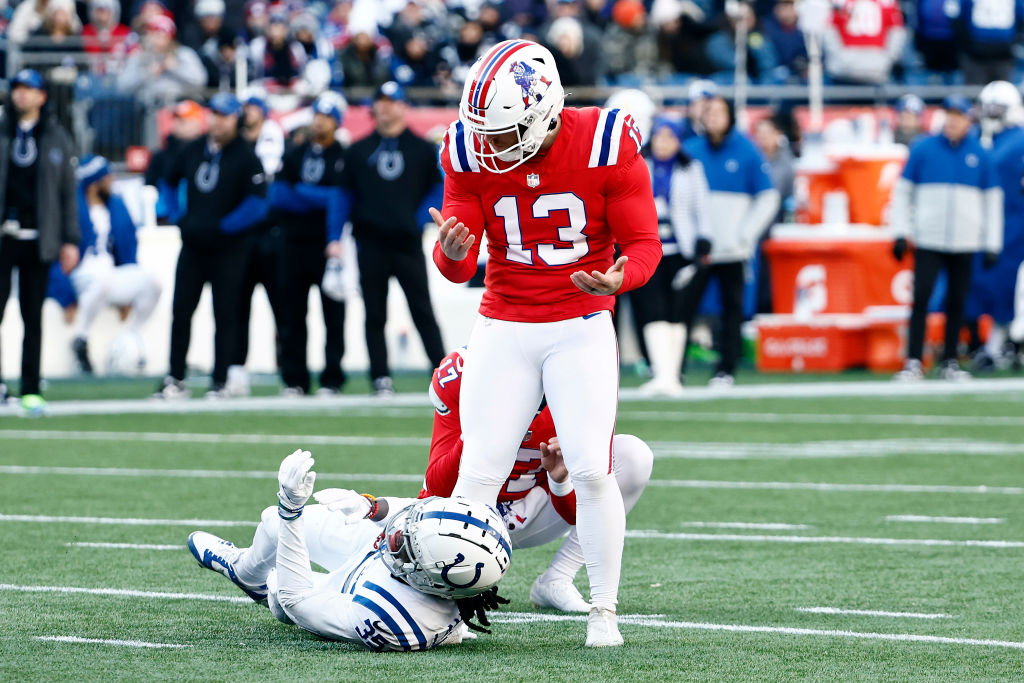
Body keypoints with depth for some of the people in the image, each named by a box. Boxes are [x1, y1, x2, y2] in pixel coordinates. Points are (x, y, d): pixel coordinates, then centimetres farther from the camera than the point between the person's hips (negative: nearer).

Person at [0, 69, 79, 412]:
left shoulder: (57, 139, 10)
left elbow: (68, 192, 11)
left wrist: (70, 240, 5)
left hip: (38, 240, 0)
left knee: (33, 317, 2)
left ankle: (30, 390, 6)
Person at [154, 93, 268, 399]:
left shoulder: (246, 158, -8)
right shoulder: (193, 149, 9)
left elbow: (257, 204, -15)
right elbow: (170, 181, 24)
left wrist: (221, 227, -17)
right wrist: (178, 218, 10)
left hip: (227, 250, -5)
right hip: (192, 246, 5)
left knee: (225, 315, 0)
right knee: (180, 311, 3)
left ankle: (220, 383, 5)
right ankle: (175, 381, 9)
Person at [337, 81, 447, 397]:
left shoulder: (422, 149, 8)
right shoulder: (358, 151, 12)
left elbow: (439, 190, 9)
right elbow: (343, 195, 12)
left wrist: (421, 220, -6)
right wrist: (335, 238, 4)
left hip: (408, 243, -2)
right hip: (371, 244, 2)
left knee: (423, 312, -4)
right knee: (375, 316, 2)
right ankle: (381, 378, 6)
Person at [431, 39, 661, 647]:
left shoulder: (605, 146, -15)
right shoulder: (472, 153, -8)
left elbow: (643, 242, -9)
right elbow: (458, 266, -5)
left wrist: (621, 278, -31)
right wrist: (453, 251, -30)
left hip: (582, 329, -2)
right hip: (503, 330, 2)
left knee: (592, 471, -12)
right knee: (479, 473, -5)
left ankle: (604, 611, 0)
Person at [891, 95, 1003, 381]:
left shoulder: (980, 155, 6)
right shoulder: (923, 150, 3)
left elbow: (993, 199, 11)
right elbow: (903, 191, 7)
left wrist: (992, 245, 6)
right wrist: (900, 232, 0)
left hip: (964, 244, 1)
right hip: (928, 242, -1)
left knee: (957, 302, 4)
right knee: (921, 299, -9)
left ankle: (949, 363, 13)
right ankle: (913, 363, -9)